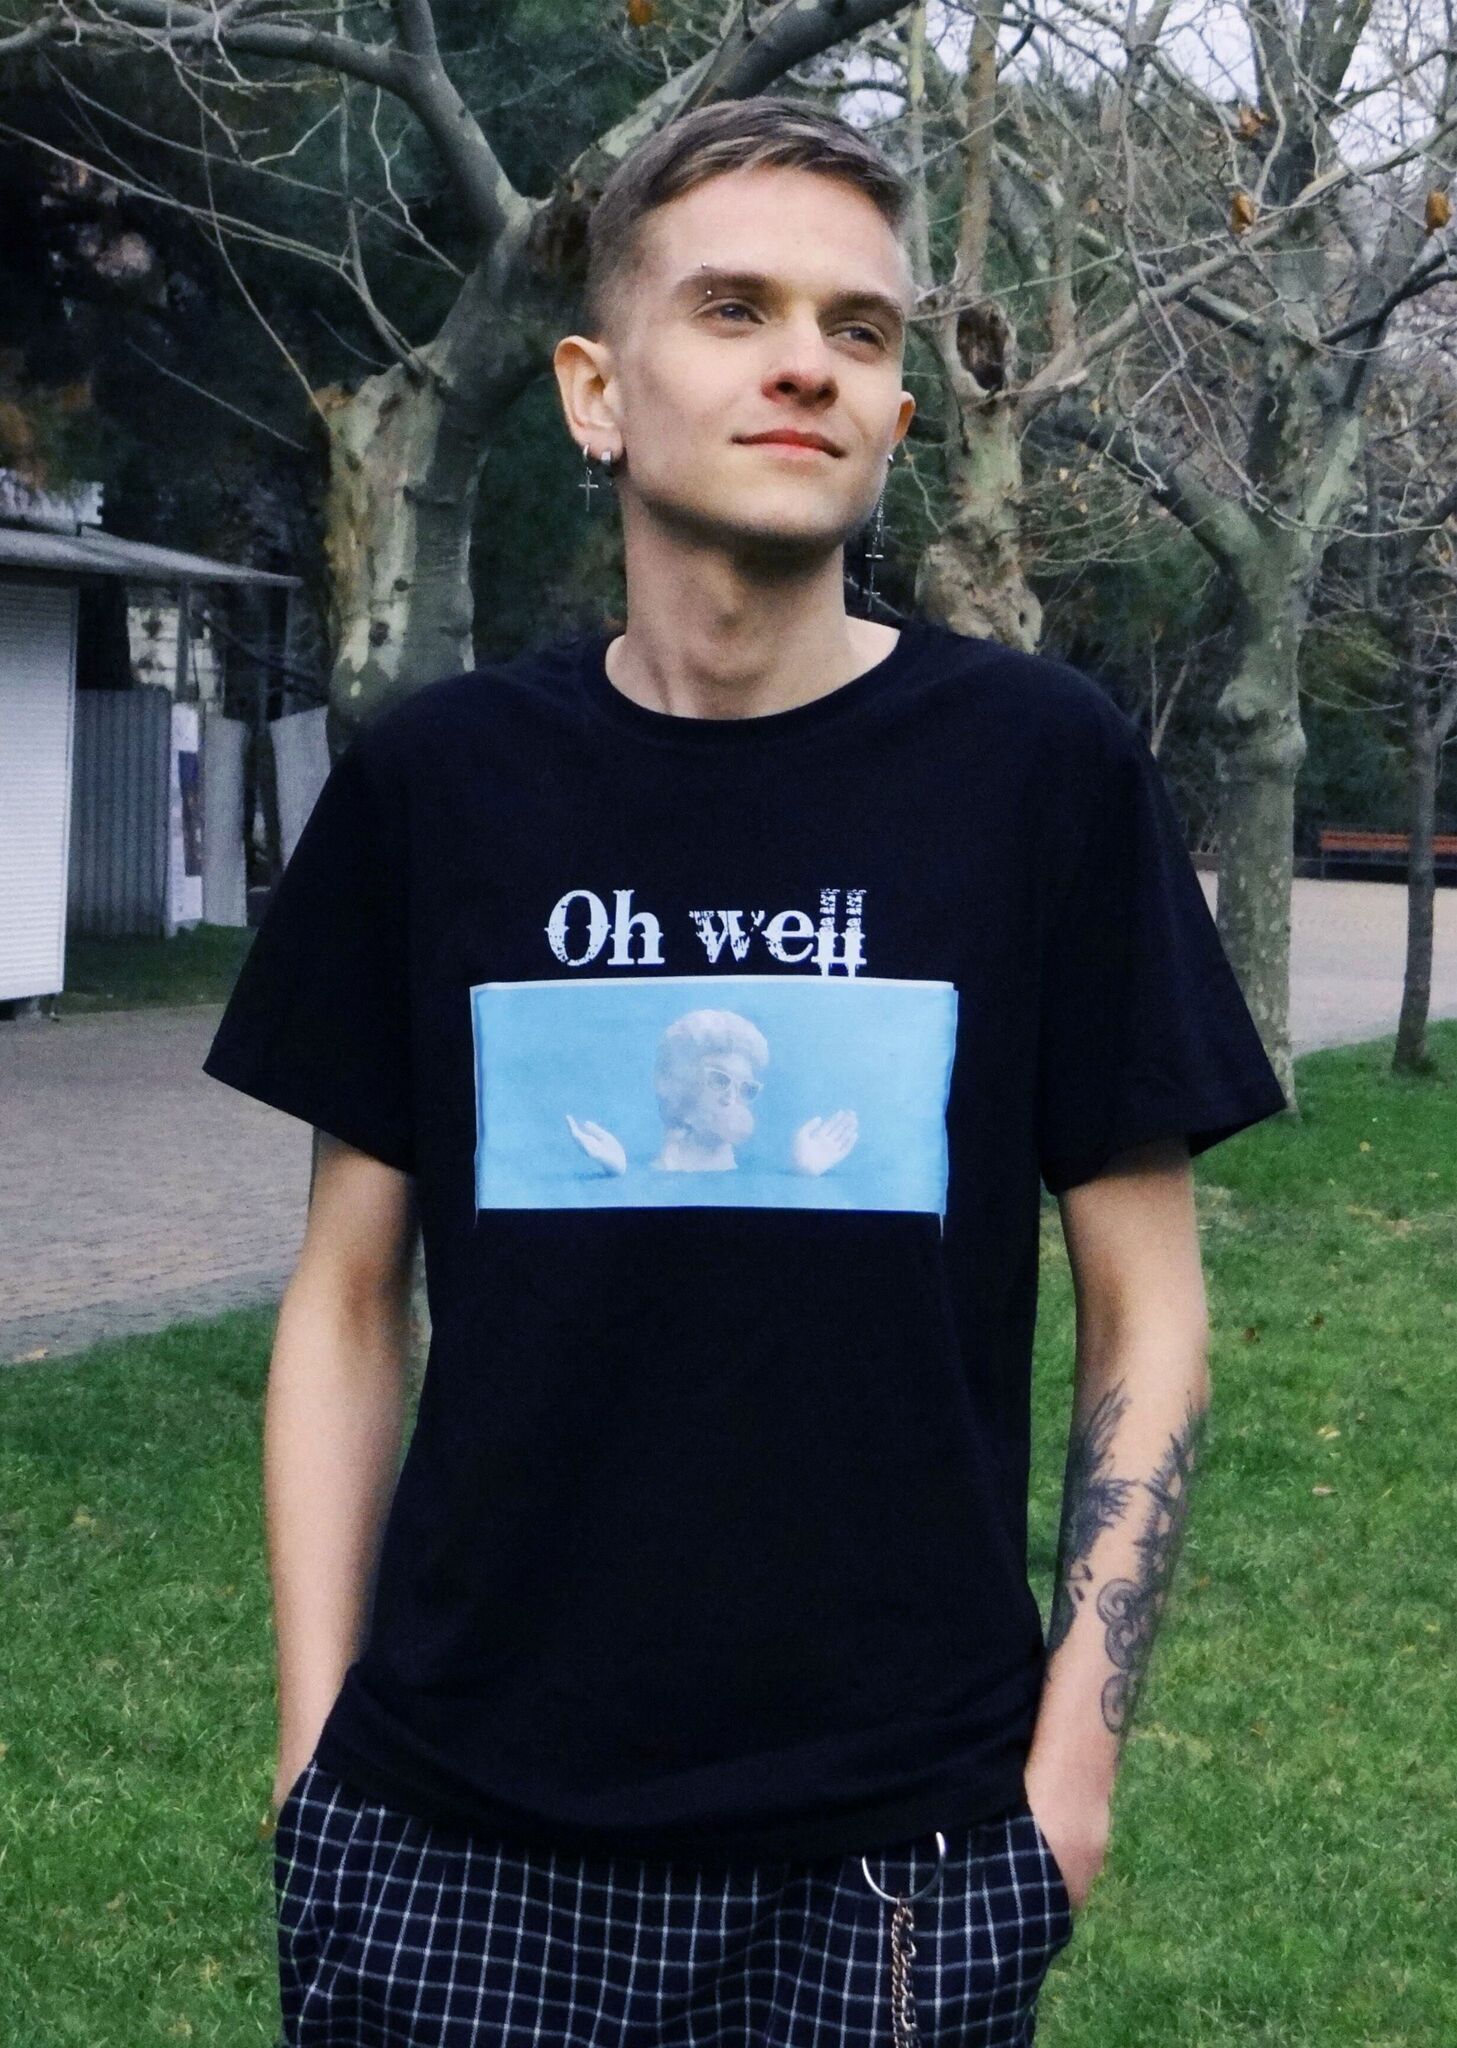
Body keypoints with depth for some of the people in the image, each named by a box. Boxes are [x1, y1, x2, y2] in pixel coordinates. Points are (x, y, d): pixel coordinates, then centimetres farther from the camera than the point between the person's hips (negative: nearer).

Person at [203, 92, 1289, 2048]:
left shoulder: (1044, 764, -3)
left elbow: (1145, 1314, 1)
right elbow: (349, 1298, 6)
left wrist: (1072, 1759, -4)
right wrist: (314, 1745, 1)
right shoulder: (435, 780, 1)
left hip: (899, 1853, -1)